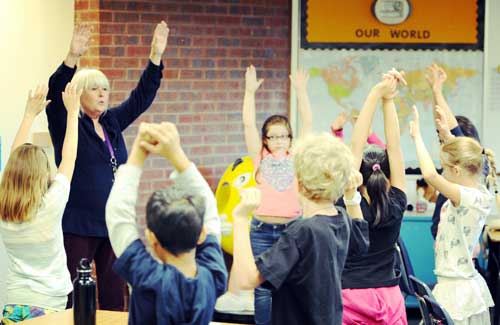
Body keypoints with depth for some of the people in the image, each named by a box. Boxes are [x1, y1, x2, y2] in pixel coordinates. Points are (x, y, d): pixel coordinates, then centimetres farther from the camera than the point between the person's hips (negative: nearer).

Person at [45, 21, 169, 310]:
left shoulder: (112, 123, 13)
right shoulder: (66, 124, -3)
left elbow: (142, 96, 14)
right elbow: (55, 94, -20)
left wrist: (156, 55, 4)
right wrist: (72, 58, -35)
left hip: (114, 222, 6)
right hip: (78, 225, -6)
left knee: (114, 295, 8)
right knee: (75, 297, -5)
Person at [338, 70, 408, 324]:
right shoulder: (396, 205, -3)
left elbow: (356, 146, -14)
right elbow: (394, 146, -3)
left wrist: (377, 94, -16)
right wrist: (388, 100, -5)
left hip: (352, 298, -3)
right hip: (390, 300, 3)